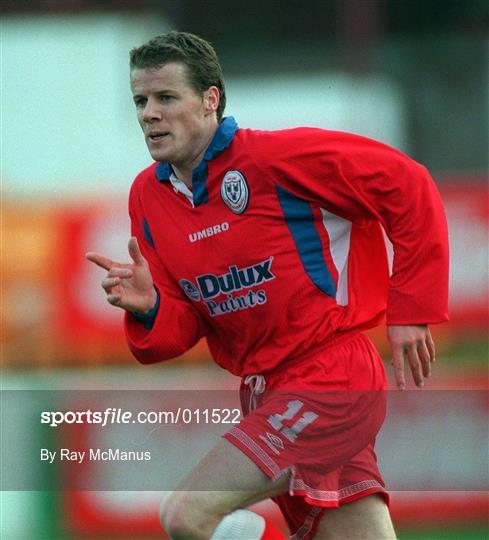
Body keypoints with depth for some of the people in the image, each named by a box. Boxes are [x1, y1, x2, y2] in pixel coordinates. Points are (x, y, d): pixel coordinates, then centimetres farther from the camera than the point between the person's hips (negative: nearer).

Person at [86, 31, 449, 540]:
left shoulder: (274, 157, -13)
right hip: (264, 393, 7)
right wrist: (149, 308, -14)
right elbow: (180, 329, 9)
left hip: (331, 376, -7)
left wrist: (412, 307, -9)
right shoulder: (147, 195, 8)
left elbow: (408, 184, -11)